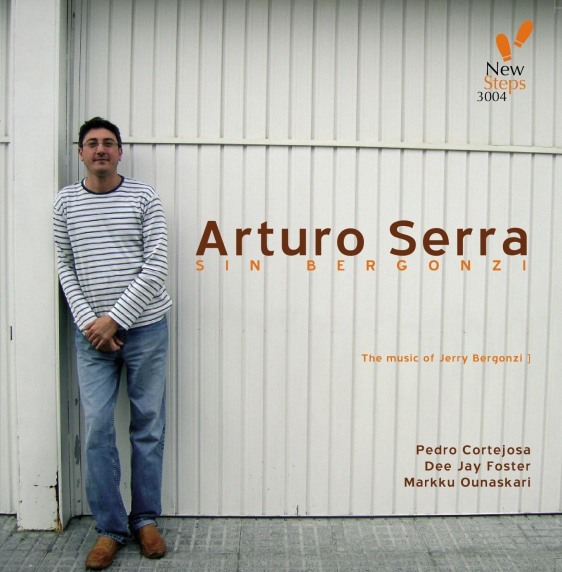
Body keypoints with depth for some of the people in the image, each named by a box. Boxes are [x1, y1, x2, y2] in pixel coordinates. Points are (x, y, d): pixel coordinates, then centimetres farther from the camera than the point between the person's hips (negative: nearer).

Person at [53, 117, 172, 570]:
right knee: (97, 428, 1)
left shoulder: (144, 197, -1)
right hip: (93, 332, 2)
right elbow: (66, 268, 6)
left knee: (148, 426, 7)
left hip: (145, 328, -1)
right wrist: (89, 320, -6)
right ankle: (110, 528, 16)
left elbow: (156, 268, -7)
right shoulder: (66, 201, 6)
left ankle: (146, 519, 23)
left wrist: (114, 318, -12)